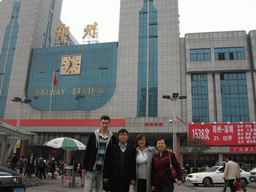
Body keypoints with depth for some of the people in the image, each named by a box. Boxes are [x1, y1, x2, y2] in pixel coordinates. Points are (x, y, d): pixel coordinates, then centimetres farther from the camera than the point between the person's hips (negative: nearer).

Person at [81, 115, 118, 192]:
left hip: (103, 170, 1)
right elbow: (87, 152, 4)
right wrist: (84, 167, 1)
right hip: (91, 169, -1)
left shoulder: (112, 138, 4)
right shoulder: (93, 135, 3)